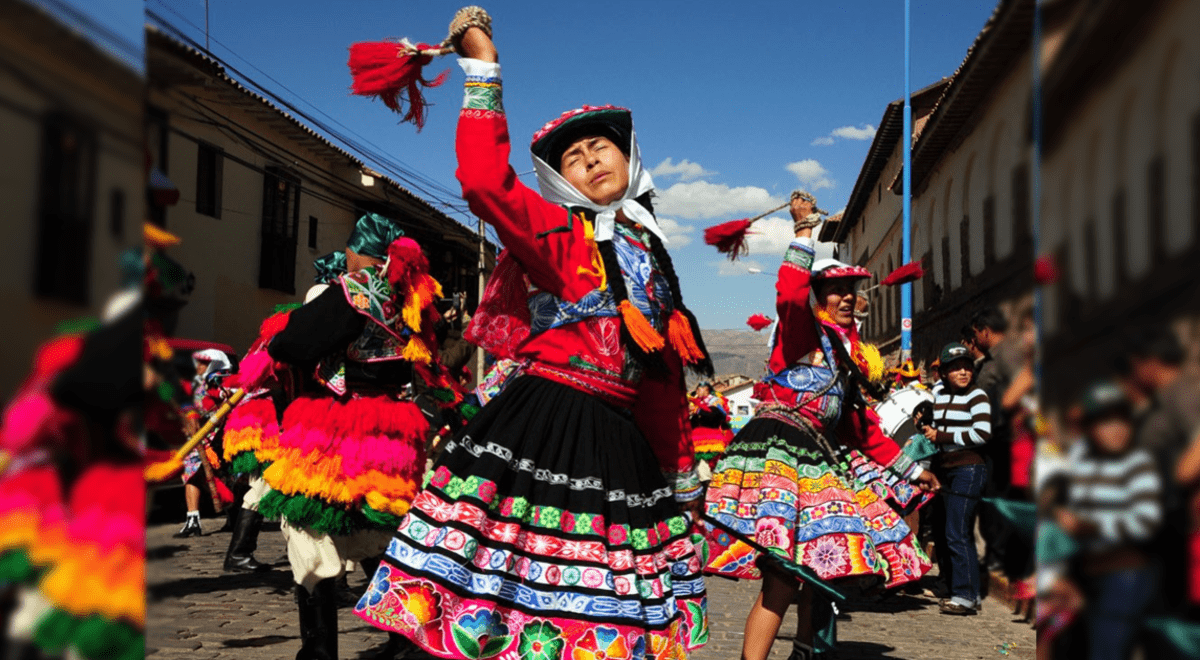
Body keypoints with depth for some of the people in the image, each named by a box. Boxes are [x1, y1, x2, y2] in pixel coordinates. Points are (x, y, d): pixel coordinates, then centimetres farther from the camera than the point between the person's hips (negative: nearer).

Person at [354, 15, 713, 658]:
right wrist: (483, 73, -12)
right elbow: (482, 180, -19)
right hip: (543, 430, -6)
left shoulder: (650, 253, 18)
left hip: (618, 438, 6)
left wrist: (681, 471, 24)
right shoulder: (560, 233, 0)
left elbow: (664, 378, 22)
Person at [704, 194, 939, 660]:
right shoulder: (800, 330, 2)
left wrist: (910, 470, 29)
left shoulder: (848, 354, 24)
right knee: (783, 577, -18)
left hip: (820, 461, 9)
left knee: (826, 567, 6)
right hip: (780, 454, -9)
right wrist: (804, 228, -15)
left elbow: (863, 429, 27)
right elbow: (789, 294, -23)